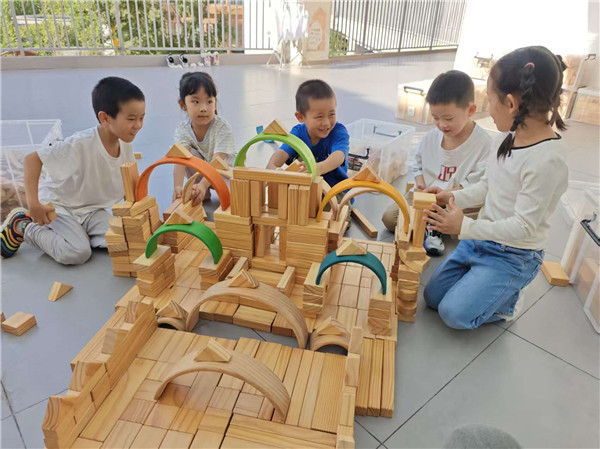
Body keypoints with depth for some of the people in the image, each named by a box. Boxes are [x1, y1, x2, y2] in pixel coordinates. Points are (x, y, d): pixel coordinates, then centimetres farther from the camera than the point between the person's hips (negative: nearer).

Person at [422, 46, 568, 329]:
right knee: (432, 297, 10)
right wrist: (453, 198, -3)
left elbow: (523, 226, -26)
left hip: (513, 257, -8)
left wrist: (465, 227, -30)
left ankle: (508, 303, 15)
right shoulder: (512, 137, -3)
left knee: (454, 313, -11)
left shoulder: (548, 160, -29)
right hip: (481, 239, 8)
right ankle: (501, 291, 25)